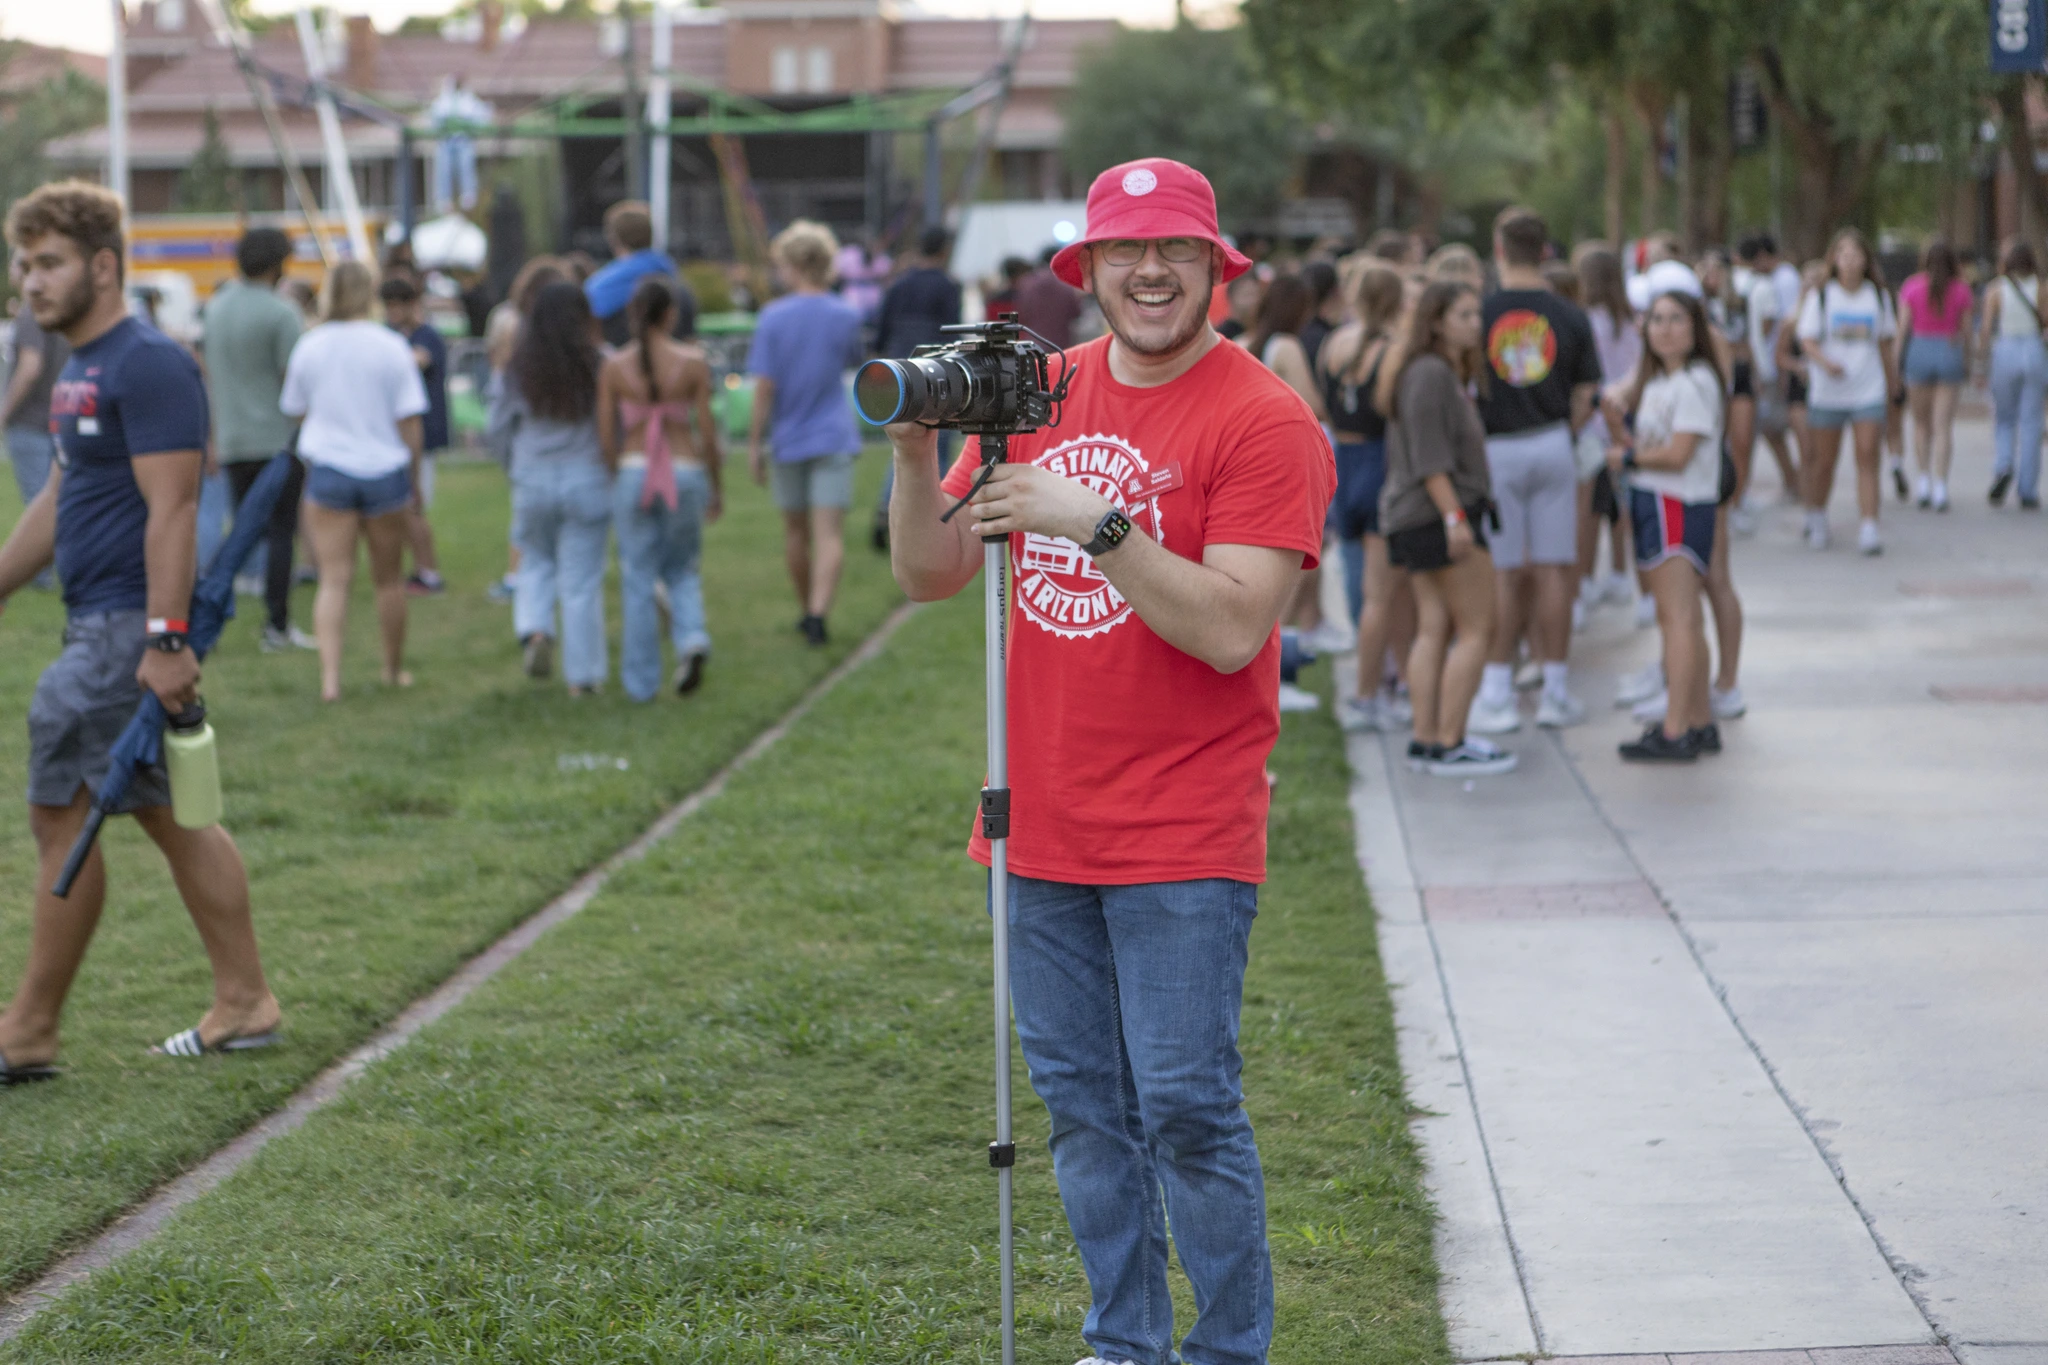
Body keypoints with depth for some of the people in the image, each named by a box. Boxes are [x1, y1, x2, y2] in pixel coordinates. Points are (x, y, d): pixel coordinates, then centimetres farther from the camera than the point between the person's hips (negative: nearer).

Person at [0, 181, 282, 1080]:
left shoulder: (149, 366, -15)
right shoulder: (79, 370, 16)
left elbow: (172, 510, -20)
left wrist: (164, 639, -25)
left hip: (128, 627, -10)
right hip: (99, 625, 10)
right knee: (168, 815, 13)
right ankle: (245, 1005, 19)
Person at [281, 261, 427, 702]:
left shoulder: (309, 347, -1)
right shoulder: (392, 348, -7)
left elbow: (296, 412, 11)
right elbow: (410, 422, -6)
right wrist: (414, 480, 5)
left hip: (327, 470, 1)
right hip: (385, 469, -1)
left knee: (334, 579, -2)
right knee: (389, 579, 12)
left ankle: (330, 677, -15)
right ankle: (394, 670, 25)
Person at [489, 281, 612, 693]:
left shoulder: (519, 367, -2)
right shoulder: (597, 366, -9)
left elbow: (497, 429, 4)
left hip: (533, 483, 2)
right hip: (587, 482, -2)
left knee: (536, 562, 22)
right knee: (582, 580, 5)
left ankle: (534, 628, -5)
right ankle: (582, 675, 7)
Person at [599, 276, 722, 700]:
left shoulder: (613, 368, -4)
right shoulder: (693, 362, -6)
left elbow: (606, 438, -2)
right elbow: (707, 431, -4)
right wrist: (717, 488, 7)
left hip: (634, 474, 0)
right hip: (686, 474, 0)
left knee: (638, 581, 10)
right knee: (682, 571, 19)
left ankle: (641, 680, 14)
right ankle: (692, 639, -8)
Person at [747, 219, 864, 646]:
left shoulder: (773, 318, -9)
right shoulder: (845, 316, -3)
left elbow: (764, 387, -10)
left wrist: (755, 442, -1)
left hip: (788, 437, 0)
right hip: (833, 437, 0)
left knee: (796, 531, 16)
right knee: (830, 533, -5)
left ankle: (810, 611, 28)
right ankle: (818, 612, -20)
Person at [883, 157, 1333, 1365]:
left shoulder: (1265, 421, -9)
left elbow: (1232, 630, -19)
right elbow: (931, 575, 8)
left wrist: (1096, 522, -25)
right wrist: (915, 455, -9)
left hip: (1182, 842, -6)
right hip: (1042, 830, 6)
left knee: (1186, 1106, -5)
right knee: (1082, 1105, 12)